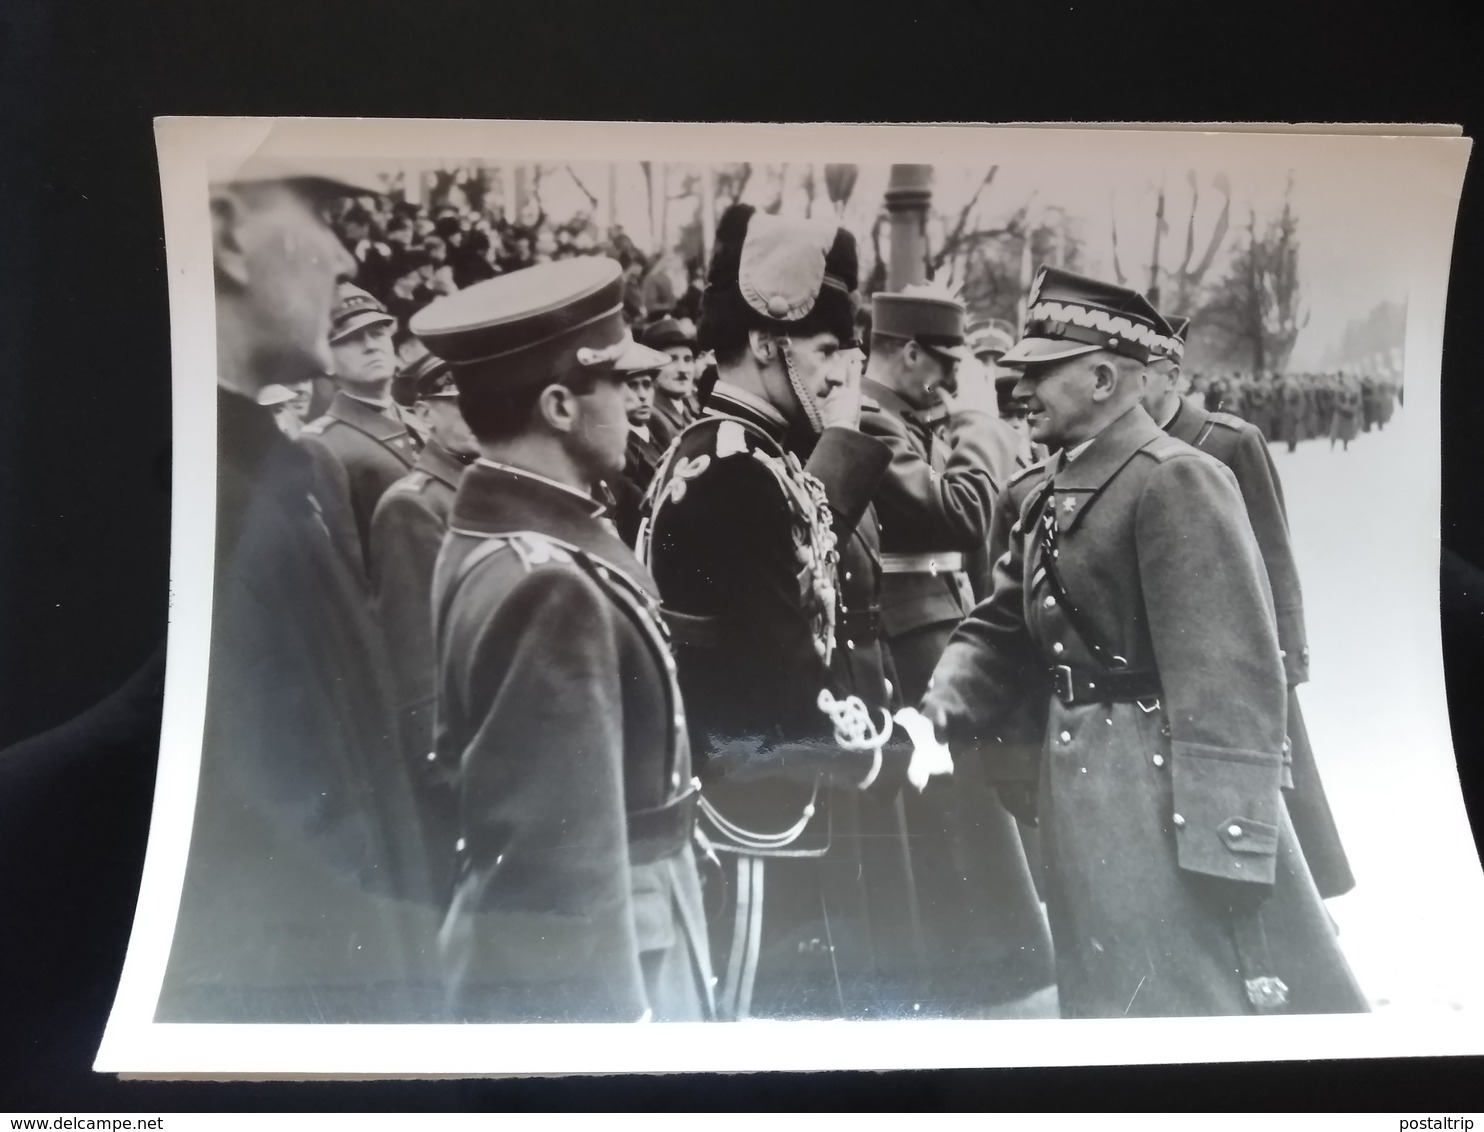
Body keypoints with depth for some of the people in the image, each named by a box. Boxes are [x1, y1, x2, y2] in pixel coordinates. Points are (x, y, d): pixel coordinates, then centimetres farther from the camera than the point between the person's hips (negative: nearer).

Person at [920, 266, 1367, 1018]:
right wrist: (941, 710, -8)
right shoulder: (1036, 494, 10)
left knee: (1201, 987, 3)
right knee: (1115, 990, 20)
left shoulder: (1176, 483, -18)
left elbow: (1230, 673, -21)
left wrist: (1226, 836, -23)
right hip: (1078, 788, 9)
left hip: (1170, 794, -8)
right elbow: (1001, 629, 12)